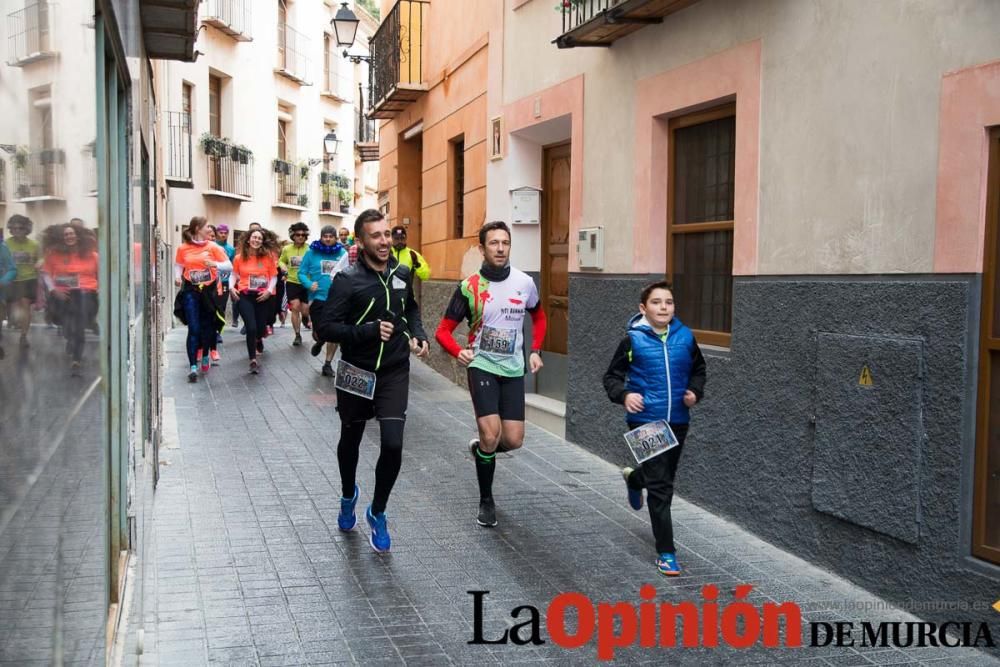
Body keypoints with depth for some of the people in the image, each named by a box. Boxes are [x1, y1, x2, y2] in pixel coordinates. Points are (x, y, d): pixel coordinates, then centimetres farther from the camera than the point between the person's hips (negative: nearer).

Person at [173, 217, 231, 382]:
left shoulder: (213, 247, -2)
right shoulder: (183, 248, -2)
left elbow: (229, 265, -4)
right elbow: (178, 266, 10)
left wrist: (215, 264, -22)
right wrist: (177, 277, -10)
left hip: (209, 290, 2)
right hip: (191, 291, -1)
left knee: (207, 327, 13)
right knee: (193, 329, -7)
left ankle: (205, 356, 38)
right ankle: (193, 367, -7)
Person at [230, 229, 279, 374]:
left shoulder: (268, 257, -2)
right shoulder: (239, 257, -1)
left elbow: (274, 276, 2)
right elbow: (234, 275, 9)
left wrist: (269, 290, -12)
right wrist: (232, 287, -7)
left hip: (263, 296, 1)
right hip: (245, 295, -1)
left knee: (260, 327, 11)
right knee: (251, 328, -15)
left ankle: (259, 340, 52)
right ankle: (253, 360, -4)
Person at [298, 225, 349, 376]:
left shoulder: (342, 253, 2)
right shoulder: (312, 252, -2)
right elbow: (301, 273, 0)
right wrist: (309, 284, -18)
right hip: (318, 298, -1)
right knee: (319, 333, -1)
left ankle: (328, 363, 22)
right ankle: (319, 341, 38)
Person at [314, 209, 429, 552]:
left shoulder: (401, 274, 0)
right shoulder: (348, 280, -15)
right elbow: (323, 327, -20)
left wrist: (418, 334, 3)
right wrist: (369, 331, -26)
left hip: (394, 372, 2)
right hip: (356, 373, -2)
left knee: (393, 445, -9)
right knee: (350, 440, 18)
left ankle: (377, 512, 15)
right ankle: (349, 495, 48)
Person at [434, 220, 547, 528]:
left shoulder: (525, 282, -1)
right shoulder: (469, 287, -9)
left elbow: (539, 317, 19)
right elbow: (443, 330, -5)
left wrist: (535, 351, 6)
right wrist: (458, 352, -25)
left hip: (513, 369, 3)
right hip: (482, 366, -3)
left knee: (513, 441, -2)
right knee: (491, 435, -14)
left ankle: (481, 449, 34)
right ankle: (486, 502, 7)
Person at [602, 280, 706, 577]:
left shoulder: (686, 337, 1)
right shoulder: (633, 340, -8)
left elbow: (699, 369, 16)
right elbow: (612, 376, 0)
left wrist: (695, 391, -2)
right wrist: (624, 395, -19)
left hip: (677, 421, 4)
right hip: (645, 422, -4)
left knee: (665, 476, 22)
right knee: (660, 488, -6)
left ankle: (633, 478, 57)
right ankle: (666, 552, 4)